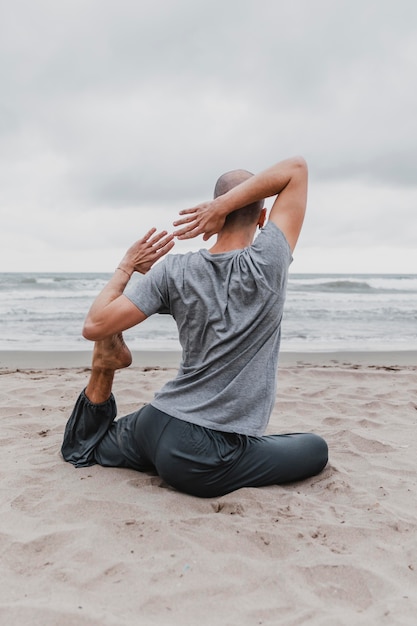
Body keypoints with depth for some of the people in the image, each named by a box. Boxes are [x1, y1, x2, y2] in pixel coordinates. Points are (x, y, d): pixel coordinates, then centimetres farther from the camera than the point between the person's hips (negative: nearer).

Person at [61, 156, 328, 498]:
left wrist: (127, 266, 5)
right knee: (316, 448, 21)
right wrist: (222, 205, -16)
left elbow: (93, 326, -6)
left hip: (157, 430, 3)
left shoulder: (174, 270, -8)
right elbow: (297, 167, -6)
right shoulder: (269, 262, -13)